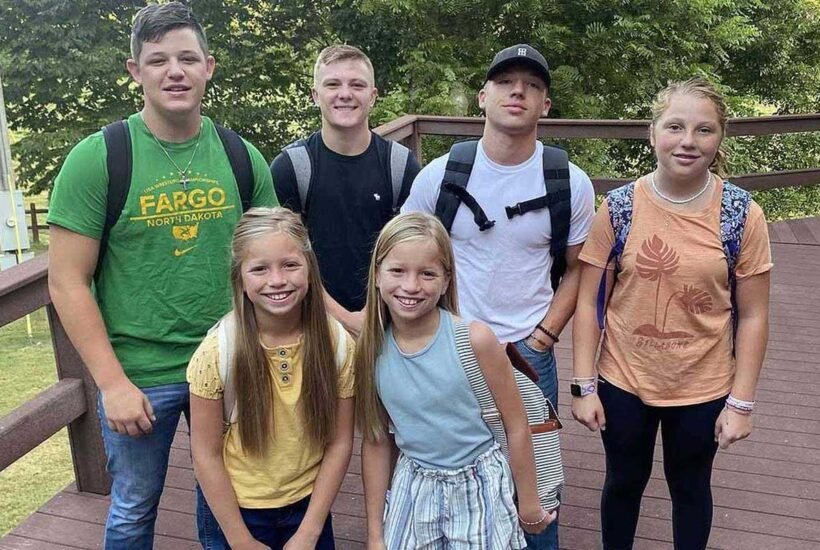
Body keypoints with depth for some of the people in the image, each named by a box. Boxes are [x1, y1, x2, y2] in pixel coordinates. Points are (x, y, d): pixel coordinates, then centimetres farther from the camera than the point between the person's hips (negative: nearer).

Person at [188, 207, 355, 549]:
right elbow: (206, 454, -12)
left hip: (308, 505, 2)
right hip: (234, 509, -1)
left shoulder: (337, 343, -15)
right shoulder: (218, 352, -19)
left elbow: (339, 442, -8)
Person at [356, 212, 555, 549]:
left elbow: (516, 426, -9)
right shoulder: (371, 350, -10)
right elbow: (376, 441, 0)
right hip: (412, 487, 3)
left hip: (478, 486, -2)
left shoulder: (474, 339, -21)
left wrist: (528, 502, 0)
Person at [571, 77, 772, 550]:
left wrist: (741, 402, -6)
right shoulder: (619, 207, -12)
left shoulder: (741, 214, -12)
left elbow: (753, 315, -6)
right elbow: (589, 301, -7)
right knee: (624, 482, 21)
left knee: (691, 487, 21)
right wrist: (585, 386, -7)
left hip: (703, 387, 0)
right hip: (623, 381, 0)